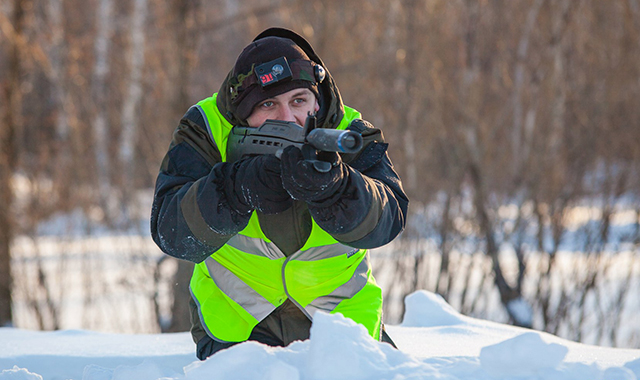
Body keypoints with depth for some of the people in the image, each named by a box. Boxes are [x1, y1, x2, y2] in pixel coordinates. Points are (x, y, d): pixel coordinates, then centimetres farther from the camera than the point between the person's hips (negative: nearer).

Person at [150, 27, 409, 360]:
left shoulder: (350, 135, -13)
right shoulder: (206, 130, -14)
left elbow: (385, 221, -31)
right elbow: (171, 232, -25)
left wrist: (329, 184, -52)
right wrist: (241, 187, -42)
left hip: (339, 316, 1)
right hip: (235, 318, -1)